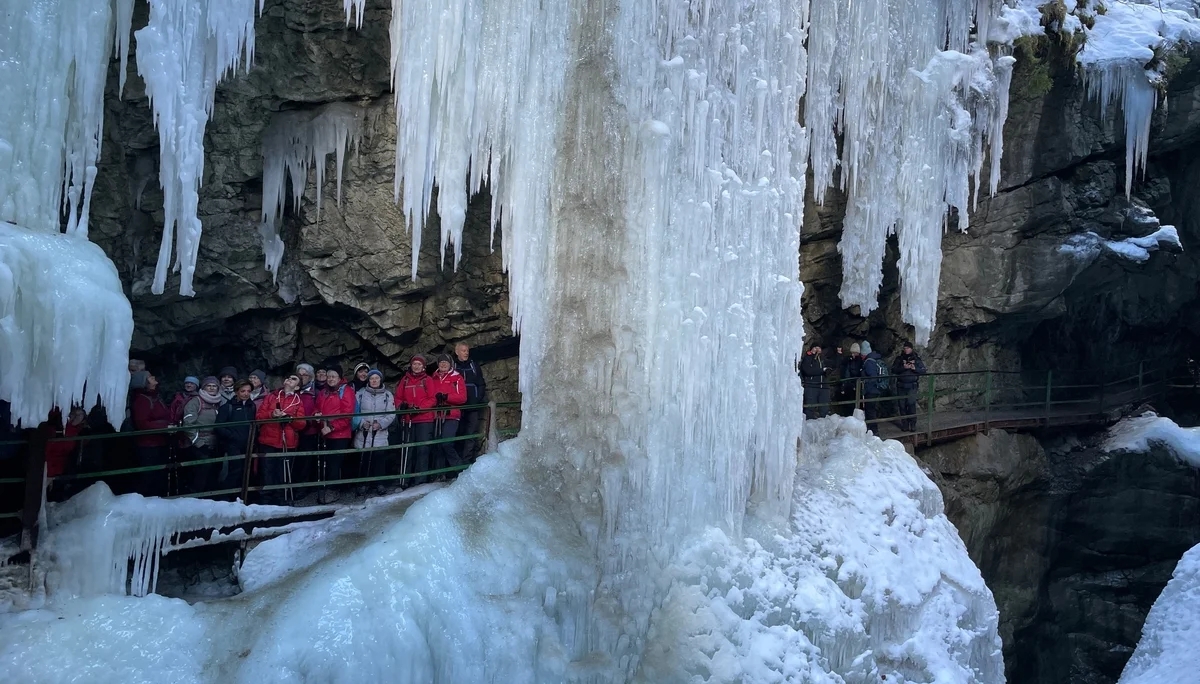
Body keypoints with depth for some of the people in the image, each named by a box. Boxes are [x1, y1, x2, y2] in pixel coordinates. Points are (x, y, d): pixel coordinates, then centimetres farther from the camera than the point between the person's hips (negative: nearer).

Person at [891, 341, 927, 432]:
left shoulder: (916, 359, 7)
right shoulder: (899, 359, 8)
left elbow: (923, 370, 4)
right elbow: (893, 370, -3)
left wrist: (915, 368, -14)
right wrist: (903, 367, -17)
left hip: (912, 386, -2)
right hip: (901, 386, 2)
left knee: (911, 404, -11)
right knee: (902, 405, 3)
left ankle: (913, 425, -6)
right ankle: (904, 424, 11)